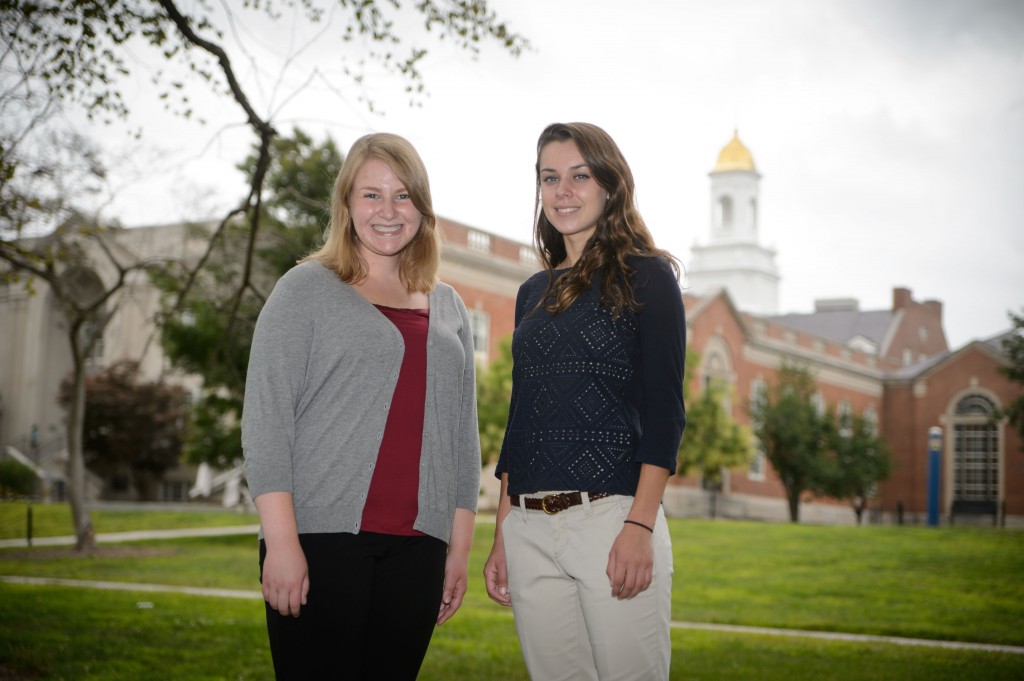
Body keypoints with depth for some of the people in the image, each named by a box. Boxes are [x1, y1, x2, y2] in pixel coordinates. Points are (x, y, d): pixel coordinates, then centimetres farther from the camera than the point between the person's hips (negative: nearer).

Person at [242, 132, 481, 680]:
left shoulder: (448, 309, 17)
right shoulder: (307, 288, 4)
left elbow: (463, 434, 17)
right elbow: (264, 417, -4)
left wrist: (460, 550, 11)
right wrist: (282, 541, -13)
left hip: (416, 547, 4)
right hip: (322, 534, -4)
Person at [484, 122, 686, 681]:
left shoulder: (646, 276, 1)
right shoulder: (534, 293, 17)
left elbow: (664, 410, -6)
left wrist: (641, 526, -16)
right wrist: (502, 536, 13)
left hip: (612, 518, -5)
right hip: (529, 529, 5)